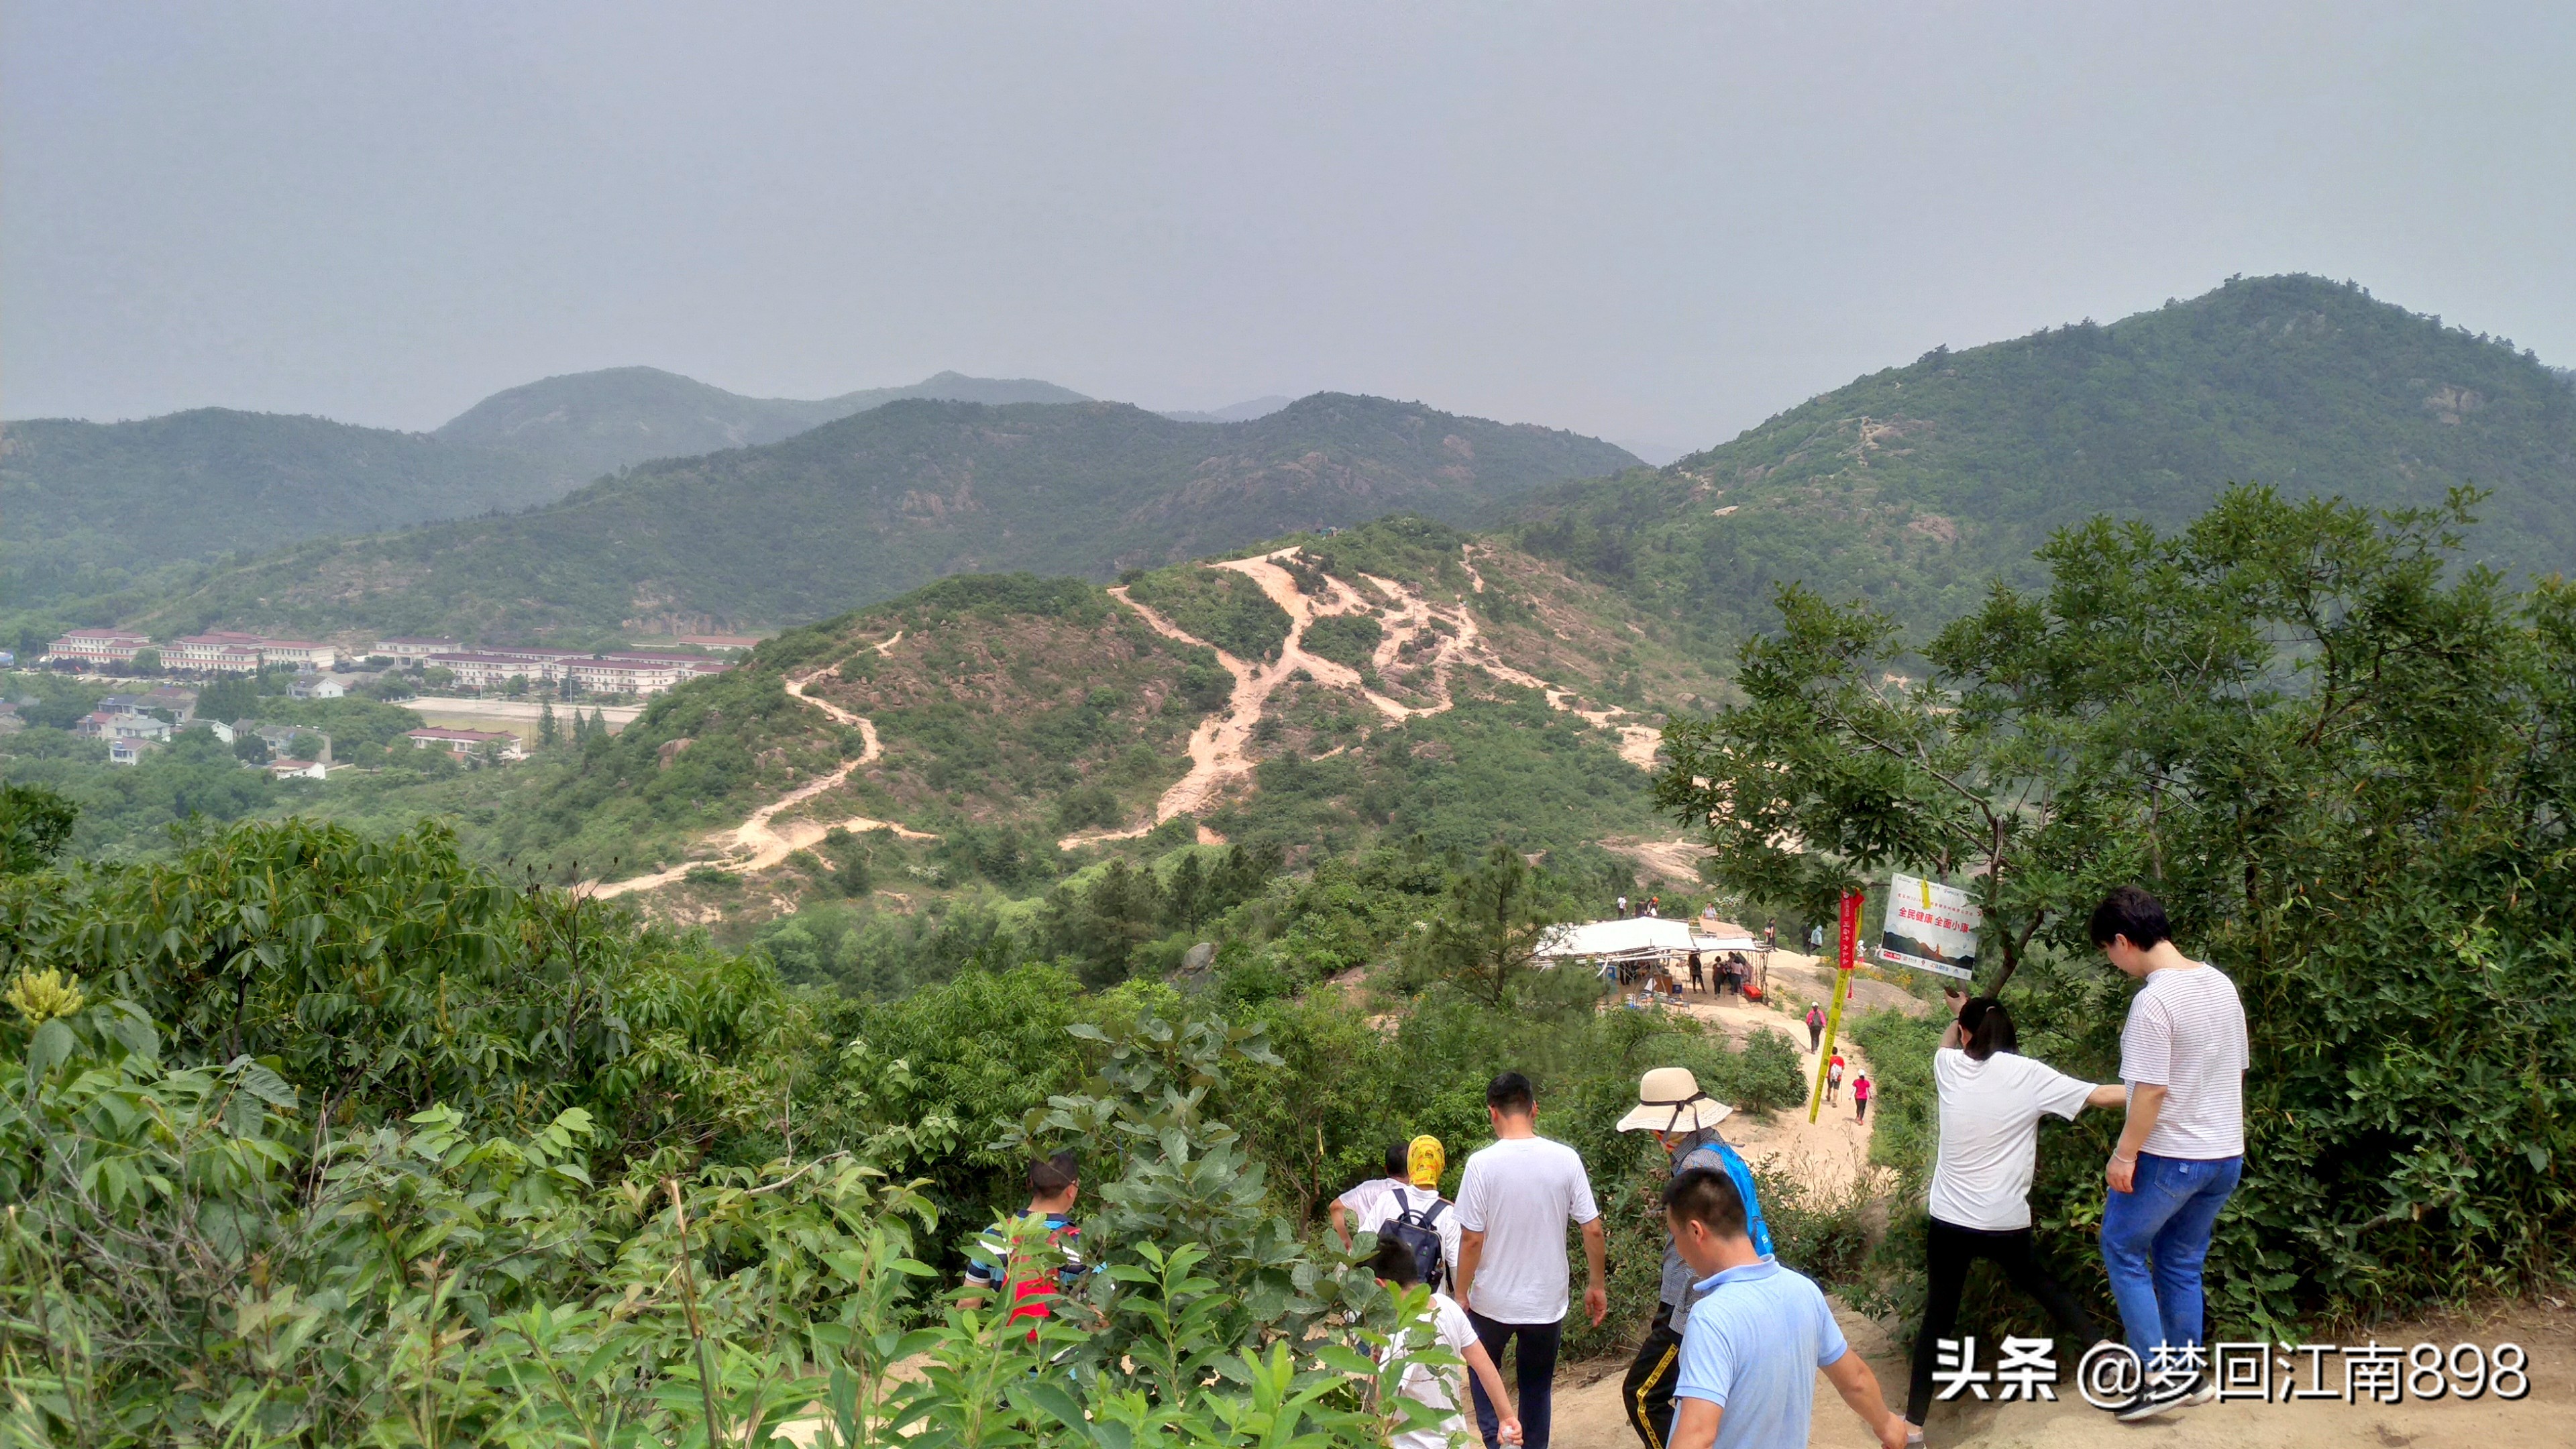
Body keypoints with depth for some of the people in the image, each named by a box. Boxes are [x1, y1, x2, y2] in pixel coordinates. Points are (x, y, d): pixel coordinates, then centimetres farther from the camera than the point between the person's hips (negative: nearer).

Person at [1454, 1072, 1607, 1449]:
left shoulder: (1483, 1163, -17)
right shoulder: (1566, 1159, -9)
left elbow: (1472, 1239, -15)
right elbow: (1594, 1230, -6)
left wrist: (1461, 1296, -2)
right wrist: (1596, 1285, 8)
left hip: (1493, 1302, -2)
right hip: (1547, 1302, 2)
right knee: (1537, 1389, 20)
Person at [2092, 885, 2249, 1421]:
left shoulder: (2154, 1000, -22)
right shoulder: (2221, 985, 4)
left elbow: (2151, 1090, -23)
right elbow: (2236, 1070, 13)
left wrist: (2125, 1154, -14)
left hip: (2169, 1156, -8)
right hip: (2225, 1154, 8)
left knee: (2122, 1252, 9)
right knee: (2182, 1262, 19)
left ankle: (2164, 1374, 6)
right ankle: (2187, 1374, 26)